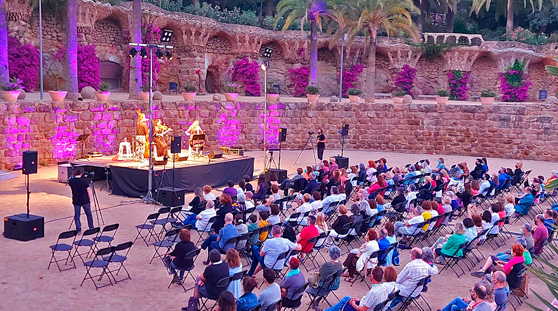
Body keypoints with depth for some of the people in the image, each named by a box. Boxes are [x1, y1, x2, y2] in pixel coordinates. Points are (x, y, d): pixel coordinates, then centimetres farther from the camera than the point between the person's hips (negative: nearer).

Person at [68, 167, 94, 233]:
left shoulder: (71, 181, -8)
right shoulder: (85, 180, -16)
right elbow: (88, 191, -10)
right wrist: (90, 199, 2)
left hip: (76, 201, 2)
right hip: (85, 201, -1)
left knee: (77, 216, 10)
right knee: (89, 214, 14)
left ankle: (78, 230, 8)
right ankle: (91, 228, 23)